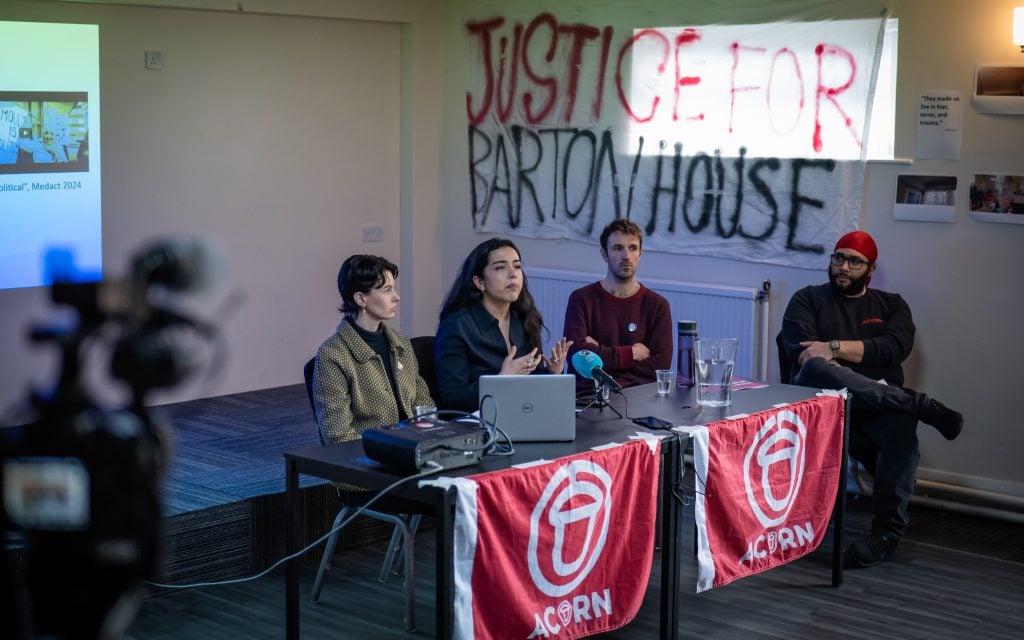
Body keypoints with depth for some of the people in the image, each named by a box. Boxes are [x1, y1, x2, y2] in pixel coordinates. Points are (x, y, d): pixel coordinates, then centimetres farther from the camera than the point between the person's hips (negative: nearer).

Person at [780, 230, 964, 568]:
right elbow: (801, 354, -2)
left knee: (902, 426, -36)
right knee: (815, 370, -37)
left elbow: (895, 348, -1)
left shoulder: (891, 305, 20)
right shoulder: (808, 299, 16)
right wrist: (845, 379, -16)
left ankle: (887, 531, -32)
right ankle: (923, 406, -31)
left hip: (877, 408, 1)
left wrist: (835, 347, -11)